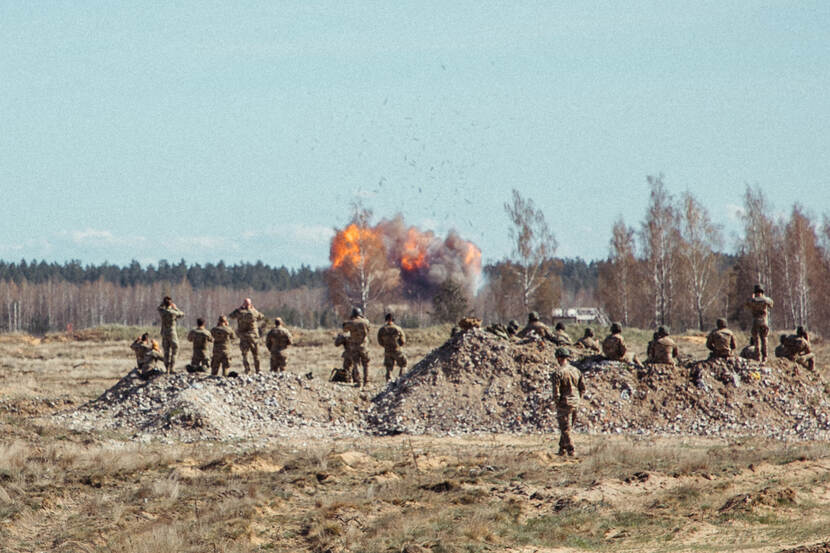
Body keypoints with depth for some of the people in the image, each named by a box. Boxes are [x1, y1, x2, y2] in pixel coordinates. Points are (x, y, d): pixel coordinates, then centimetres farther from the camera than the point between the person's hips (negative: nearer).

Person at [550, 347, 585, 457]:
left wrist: (557, 403, -5)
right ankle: (562, 449, 23)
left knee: (565, 429, 2)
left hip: (564, 404, -6)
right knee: (565, 428, 18)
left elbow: (556, 392, -19)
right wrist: (577, 399, 15)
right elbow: (583, 388, 8)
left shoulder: (557, 373, -15)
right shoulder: (575, 370, 4)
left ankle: (570, 450, 1)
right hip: (575, 403, 6)